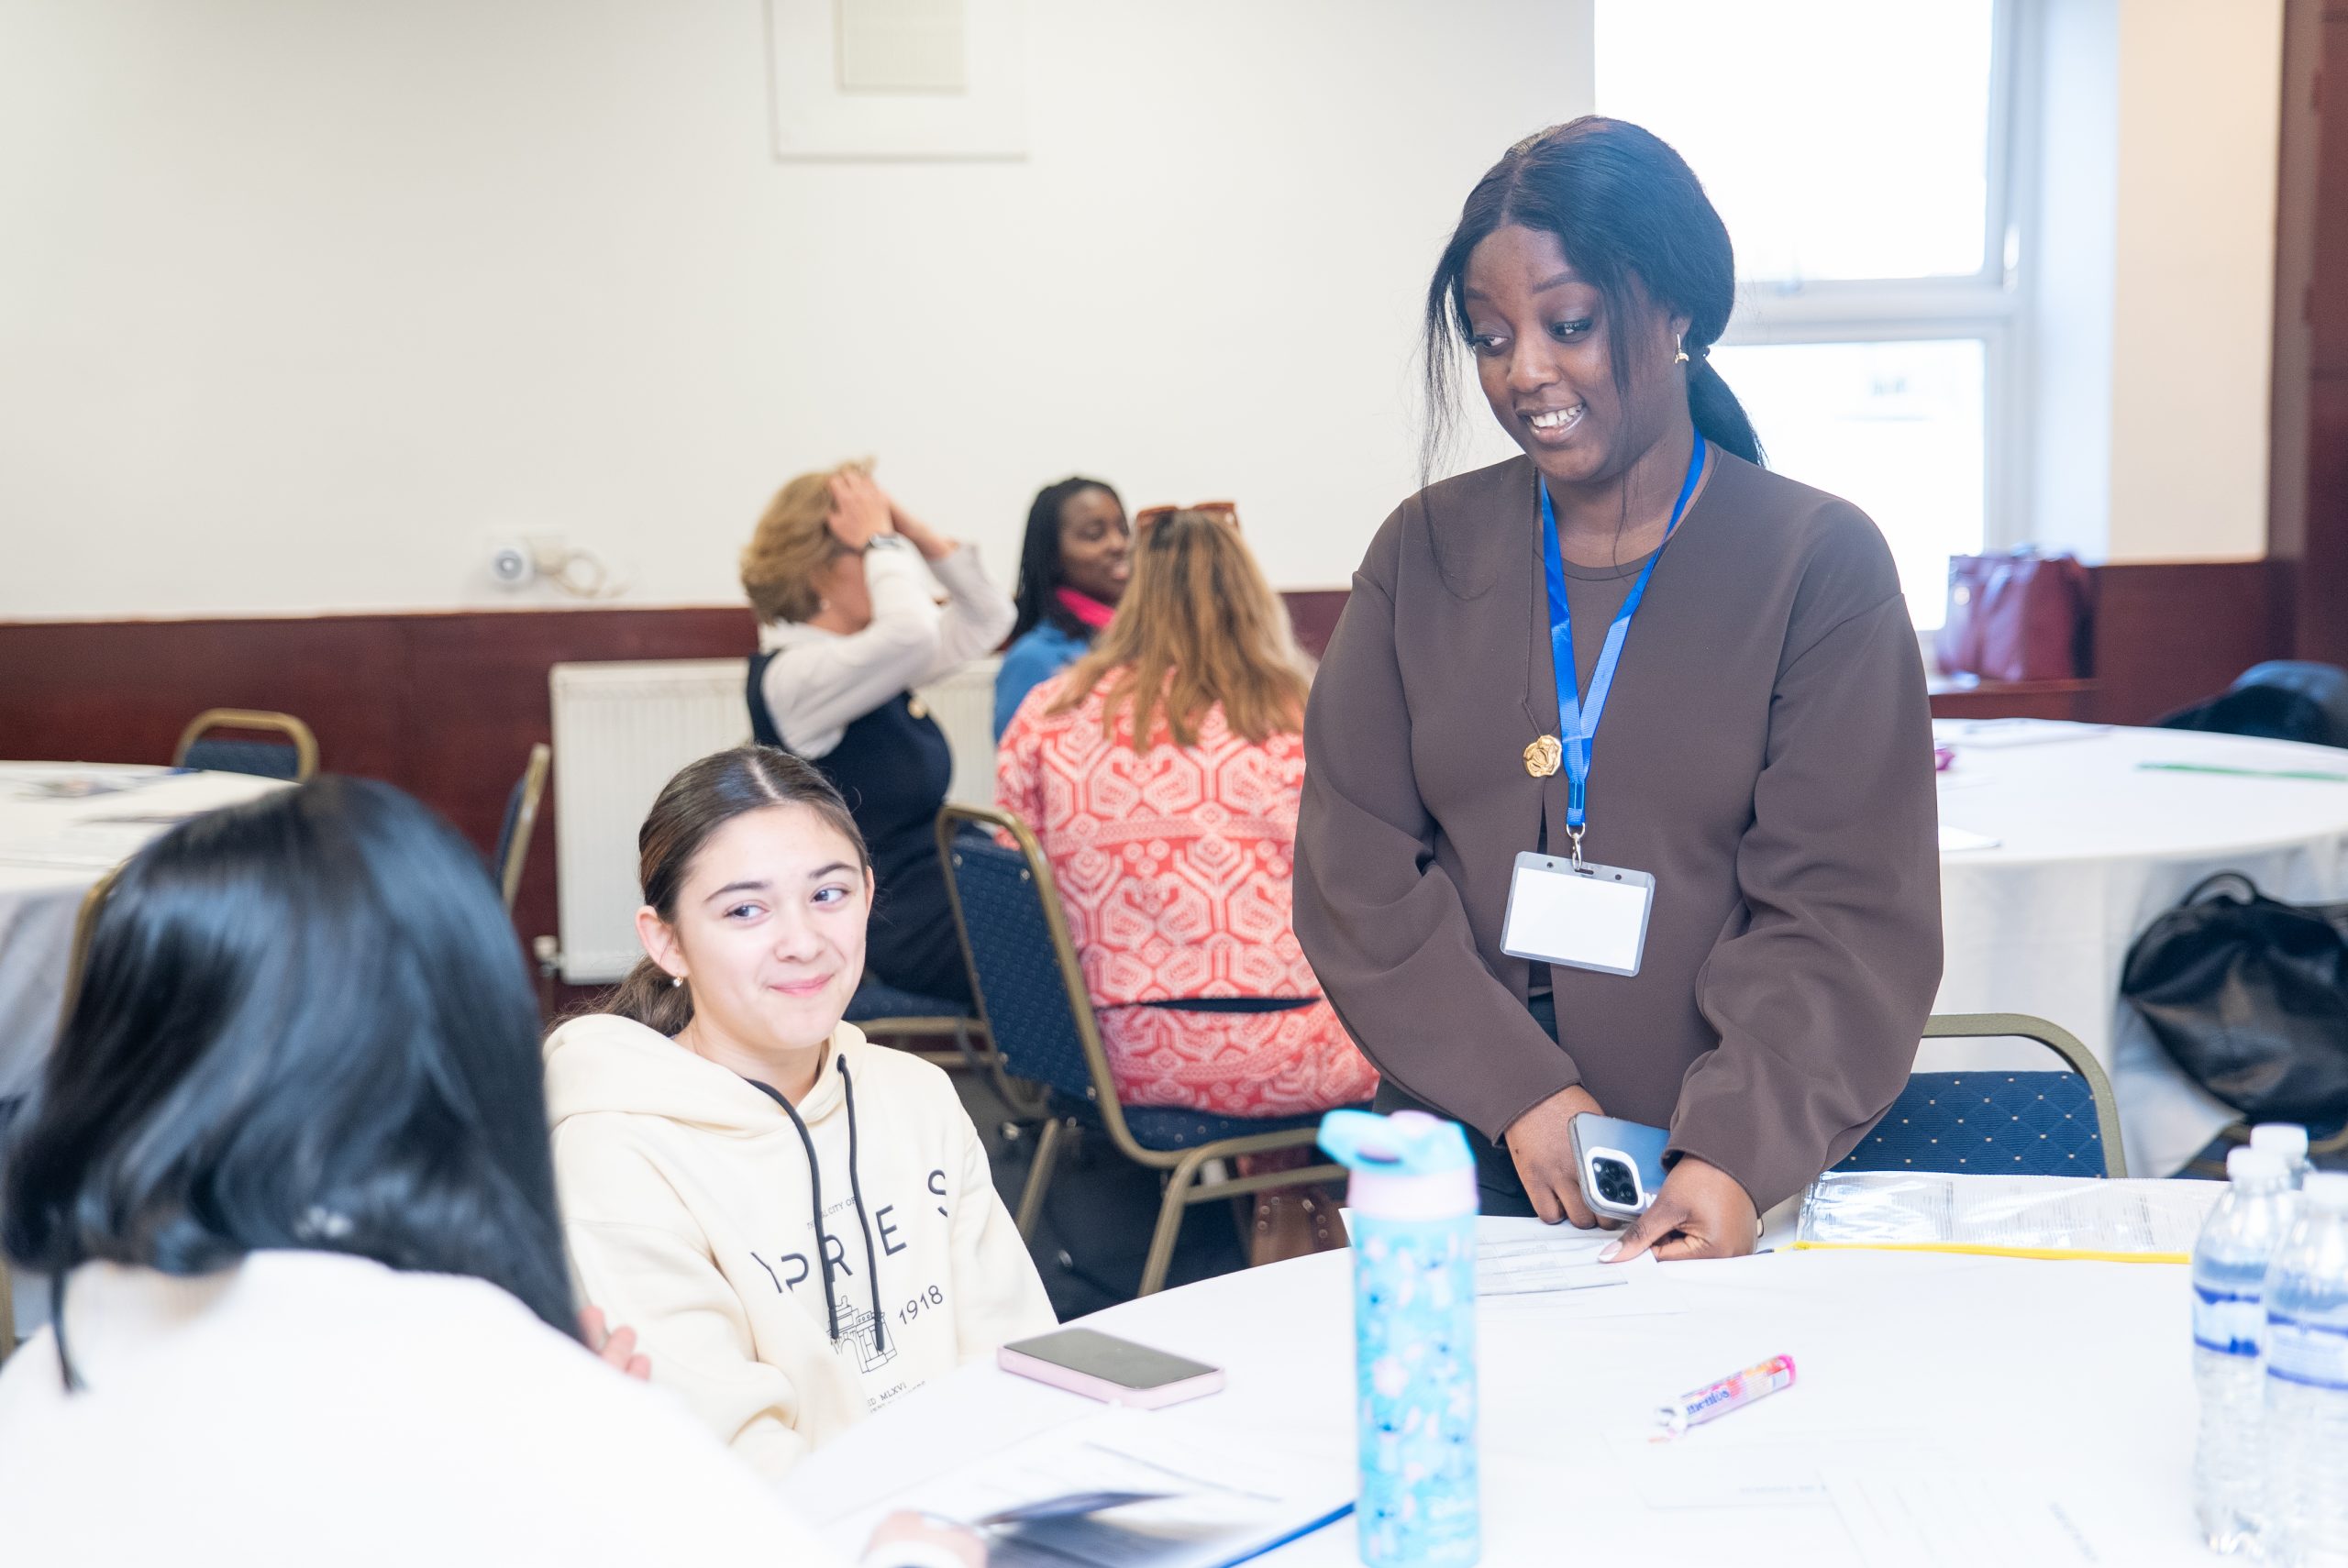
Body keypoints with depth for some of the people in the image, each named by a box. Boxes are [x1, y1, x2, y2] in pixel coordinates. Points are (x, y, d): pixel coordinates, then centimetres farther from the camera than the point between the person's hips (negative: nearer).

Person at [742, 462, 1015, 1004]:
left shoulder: (866, 658, 13)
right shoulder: (791, 675, -16)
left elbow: (986, 617, 18)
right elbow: (912, 631, -33)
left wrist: (911, 530, 7)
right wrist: (881, 537, -16)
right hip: (898, 929, -10)